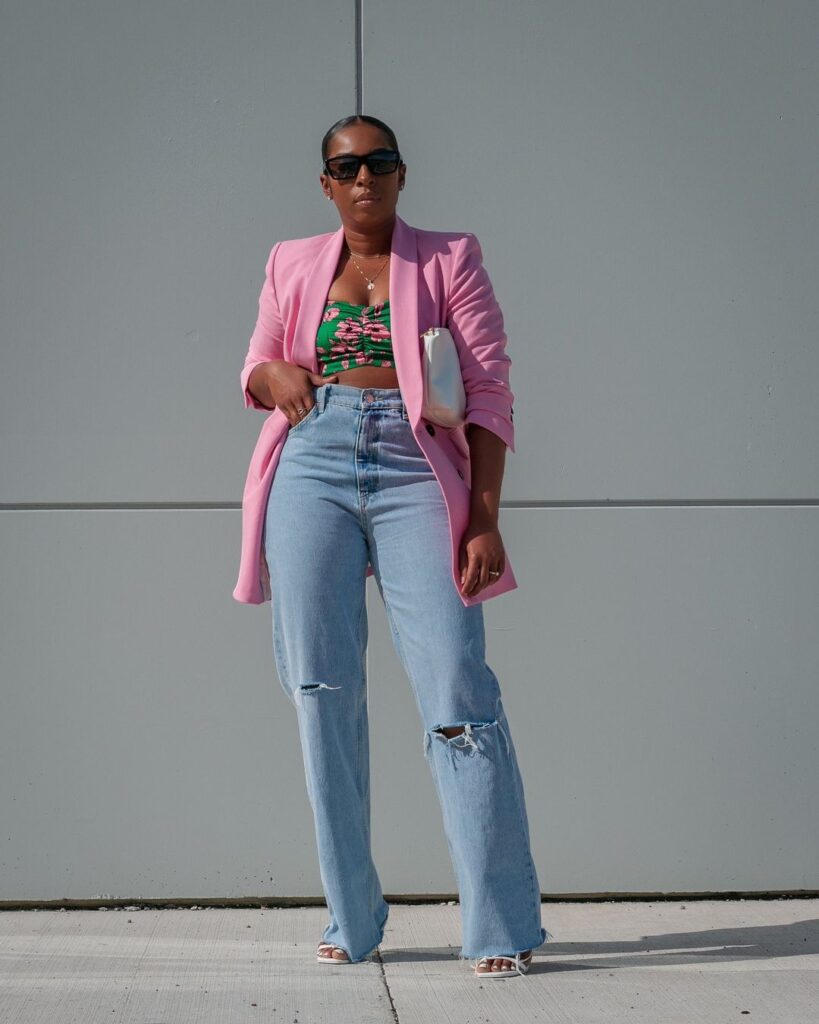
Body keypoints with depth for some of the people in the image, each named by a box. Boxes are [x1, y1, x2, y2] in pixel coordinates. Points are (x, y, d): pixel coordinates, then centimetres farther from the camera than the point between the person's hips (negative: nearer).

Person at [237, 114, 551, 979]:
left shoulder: (448, 258, 8)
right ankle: (351, 920, 11)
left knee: (456, 690, -11)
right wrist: (273, 374, -5)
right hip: (312, 469, 3)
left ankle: (503, 927, -6)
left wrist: (485, 518, -7)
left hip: (415, 471, -3)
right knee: (322, 691, 1)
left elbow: (489, 391, 2)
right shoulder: (292, 265, 17)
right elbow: (255, 371, 21)